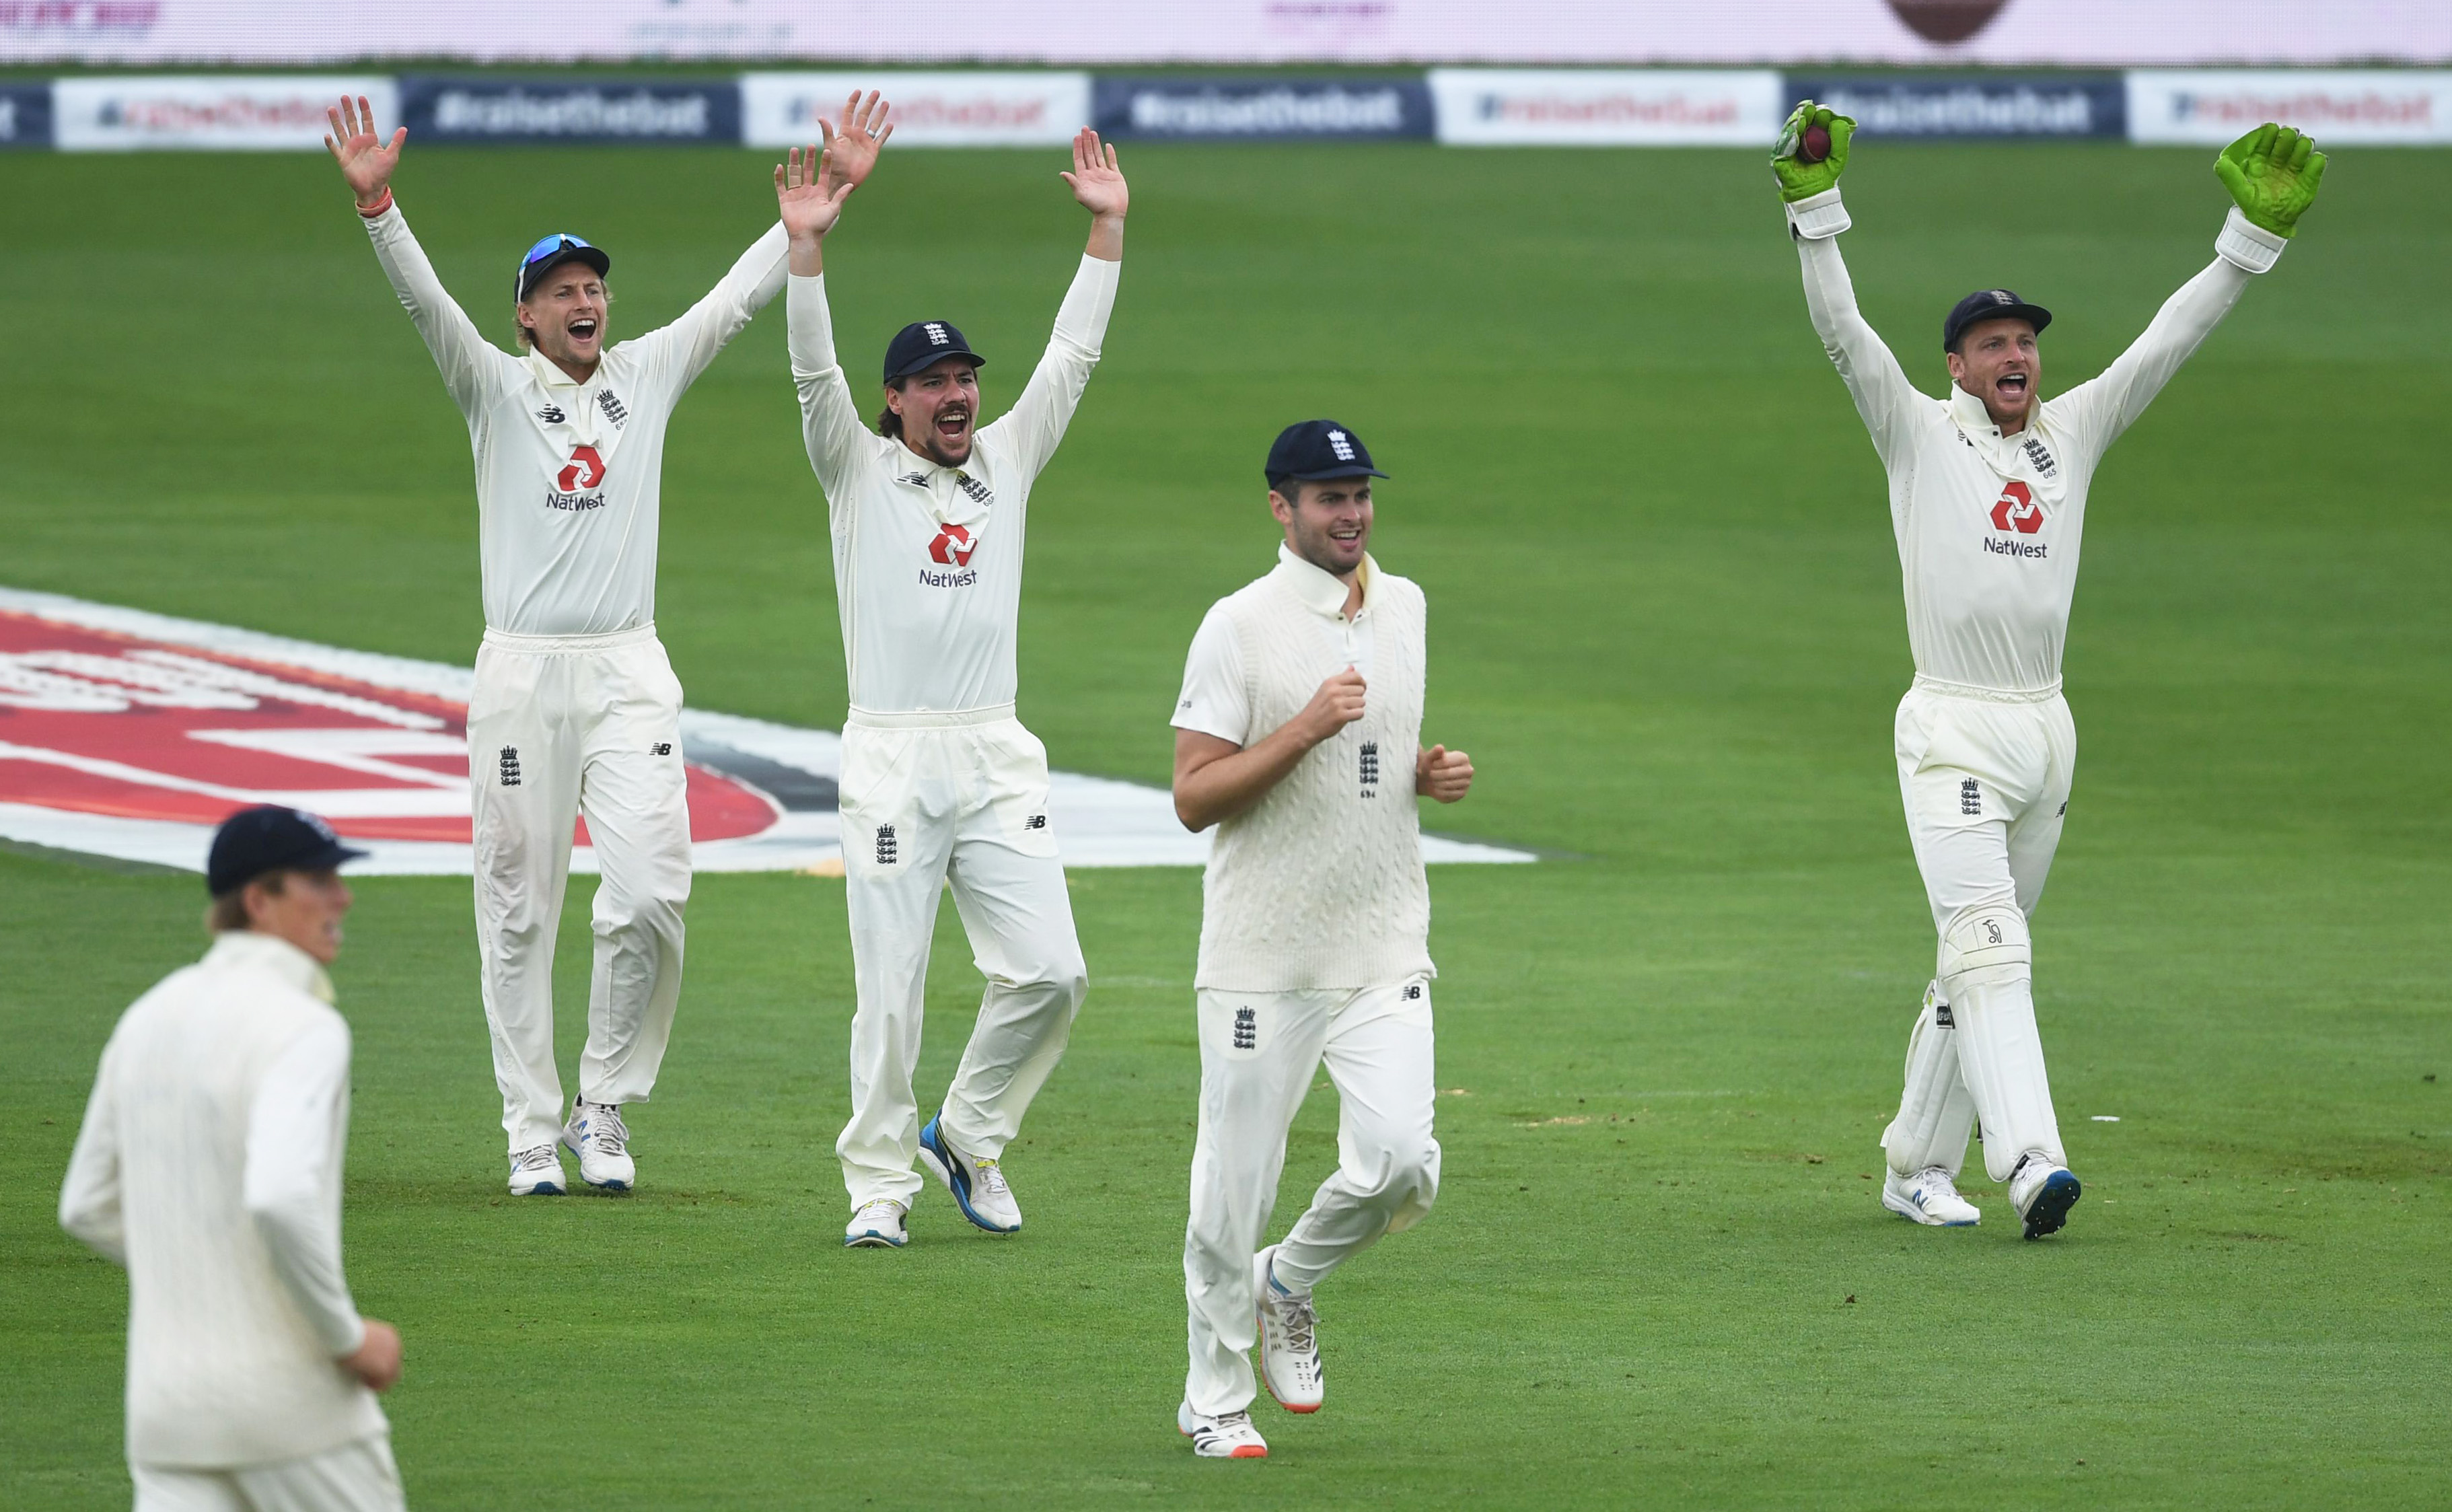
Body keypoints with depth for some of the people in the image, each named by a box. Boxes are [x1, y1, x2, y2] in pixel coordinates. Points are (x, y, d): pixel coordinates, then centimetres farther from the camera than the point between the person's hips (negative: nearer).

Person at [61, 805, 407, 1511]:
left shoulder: (148, 1018, 11)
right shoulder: (303, 1028, -14)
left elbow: (88, 1208, 18)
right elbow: (282, 1201, -29)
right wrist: (349, 1338, -17)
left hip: (166, 1400, 6)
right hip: (286, 1393, -6)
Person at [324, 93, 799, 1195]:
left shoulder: (650, 375, 11)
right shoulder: (496, 389, 3)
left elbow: (742, 295, 9)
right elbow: (425, 301, -12)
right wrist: (377, 206, -29)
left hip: (630, 672, 2)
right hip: (521, 674, -2)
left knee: (650, 895, -10)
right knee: (518, 911, 1)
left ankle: (606, 1110, 6)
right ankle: (532, 1132, 9)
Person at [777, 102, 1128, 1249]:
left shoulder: (1007, 460, 14)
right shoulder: (859, 469, 4)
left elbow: (1073, 356, 11)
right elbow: (815, 371, -10)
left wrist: (1106, 228, 3)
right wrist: (806, 246, -24)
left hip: (999, 760, 4)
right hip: (891, 757, -3)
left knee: (1048, 971, -4)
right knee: (891, 986, -3)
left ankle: (968, 1134, 17)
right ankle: (880, 1182, 7)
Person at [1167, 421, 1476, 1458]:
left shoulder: (1404, 607, 11)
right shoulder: (1239, 626, -8)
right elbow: (1193, 798, -12)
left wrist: (1433, 771, 4)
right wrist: (1307, 727, -21)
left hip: (1385, 953, 4)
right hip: (1264, 958, -4)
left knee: (1399, 1163, -11)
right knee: (1236, 1180, 0)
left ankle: (1289, 1284, 18)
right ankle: (1215, 1398, 16)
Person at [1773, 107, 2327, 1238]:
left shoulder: (2074, 433, 12)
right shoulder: (1918, 433, 0)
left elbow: (2171, 338, 8)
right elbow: (1842, 329, -11)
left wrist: (2257, 234, -1)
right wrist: (1814, 203, -23)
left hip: (2047, 731, 6)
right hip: (1950, 730, -6)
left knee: (1980, 959, 11)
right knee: (1988, 946, -17)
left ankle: (1919, 1169, 20)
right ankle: (2029, 1162, -31)